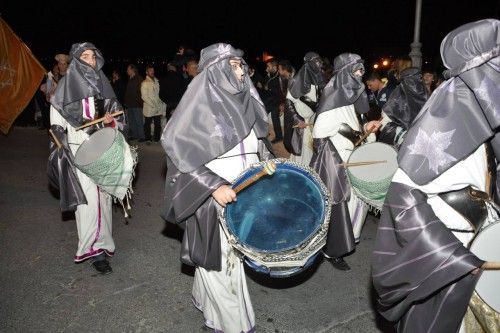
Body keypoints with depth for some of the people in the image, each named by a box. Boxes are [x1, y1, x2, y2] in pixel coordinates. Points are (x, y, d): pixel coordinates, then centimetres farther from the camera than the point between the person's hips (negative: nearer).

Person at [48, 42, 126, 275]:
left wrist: (111, 119, -5)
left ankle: (100, 241, 24)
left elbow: (115, 110, 17)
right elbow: (57, 119, 2)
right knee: (88, 197, -10)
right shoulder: (66, 84, -1)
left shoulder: (102, 83, 11)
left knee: (103, 193, 8)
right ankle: (95, 249, -6)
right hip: (79, 149, -4)